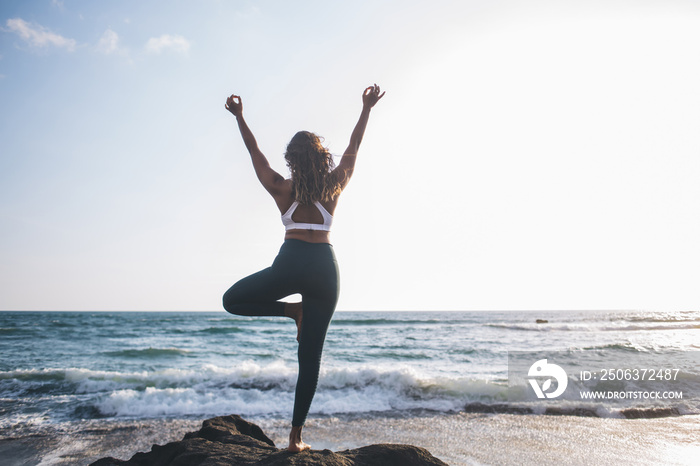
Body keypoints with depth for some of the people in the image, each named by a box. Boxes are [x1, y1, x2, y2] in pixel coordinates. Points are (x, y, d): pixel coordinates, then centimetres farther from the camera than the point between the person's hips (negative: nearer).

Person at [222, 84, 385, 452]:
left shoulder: (282, 189, 5)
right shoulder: (334, 187, 7)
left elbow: (255, 152, 15)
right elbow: (353, 147, 19)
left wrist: (239, 117, 24)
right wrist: (367, 109, 26)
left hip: (291, 263, -3)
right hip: (325, 269, 3)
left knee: (232, 300, 20)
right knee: (311, 357, 7)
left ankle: (291, 310, 4)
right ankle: (296, 436, 8)